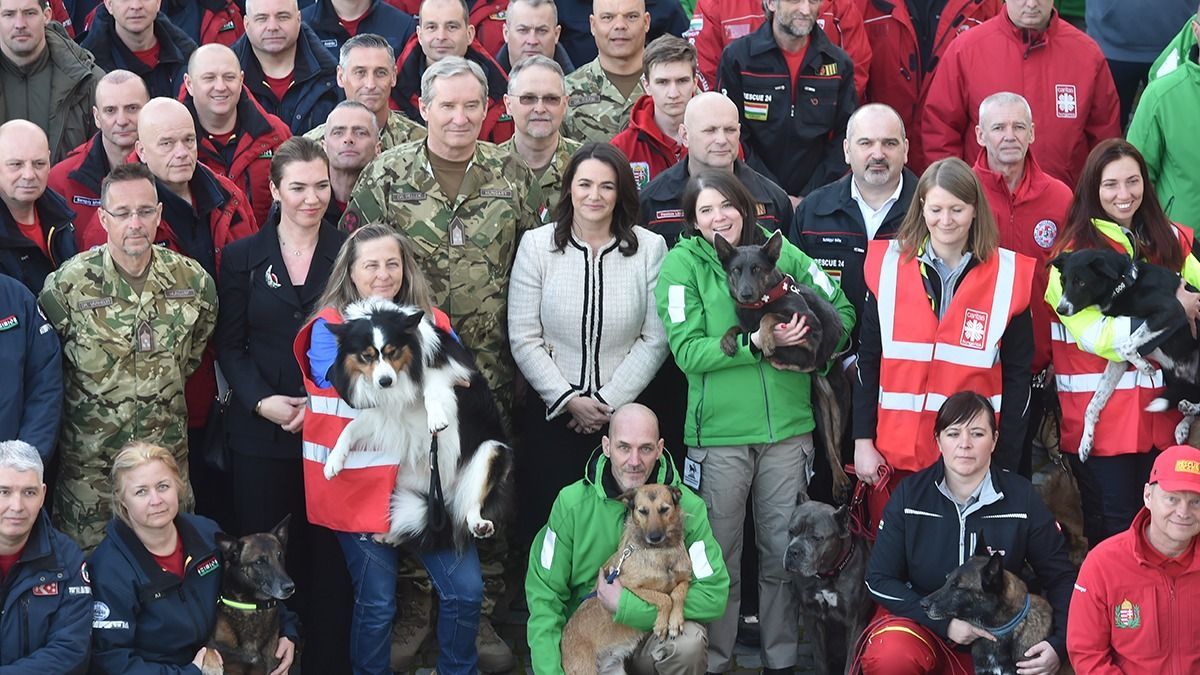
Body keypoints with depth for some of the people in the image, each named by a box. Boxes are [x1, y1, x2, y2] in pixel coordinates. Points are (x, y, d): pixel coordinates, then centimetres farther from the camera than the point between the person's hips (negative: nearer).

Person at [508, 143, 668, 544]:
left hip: (625, 410, 0)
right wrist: (569, 400, -9)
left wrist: (609, 401, -9)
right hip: (552, 413, 0)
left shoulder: (650, 248, 1)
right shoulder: (537, 245, 1)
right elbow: (523, 339, -2)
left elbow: (655, 340, -2)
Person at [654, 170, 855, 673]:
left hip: (788, 427, 2)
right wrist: (753, 345, -21)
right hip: (718, 430, -2)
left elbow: (841, 311, 7)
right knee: (718, 555, 5)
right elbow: (687, 351, -12)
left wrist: (807, 339, -10)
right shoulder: (682, 263, -4)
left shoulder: (778, 251, 4)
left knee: (784, 551, 11)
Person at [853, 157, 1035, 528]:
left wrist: (1005, 460, 0)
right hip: (896, 454, 1)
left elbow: (1017, 375, 3)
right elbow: (868, 360, 6)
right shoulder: (888, 265, 3)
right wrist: (863, 441, 0)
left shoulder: (1007, 275, 0)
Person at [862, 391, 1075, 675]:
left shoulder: (1021, 497, -7)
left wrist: (1059, 644, -17)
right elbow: (879, 579, -5)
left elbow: (1060, 577, 0)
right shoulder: (910, 494, -7)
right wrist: (944, 622, -17)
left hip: (995, 633, 2)